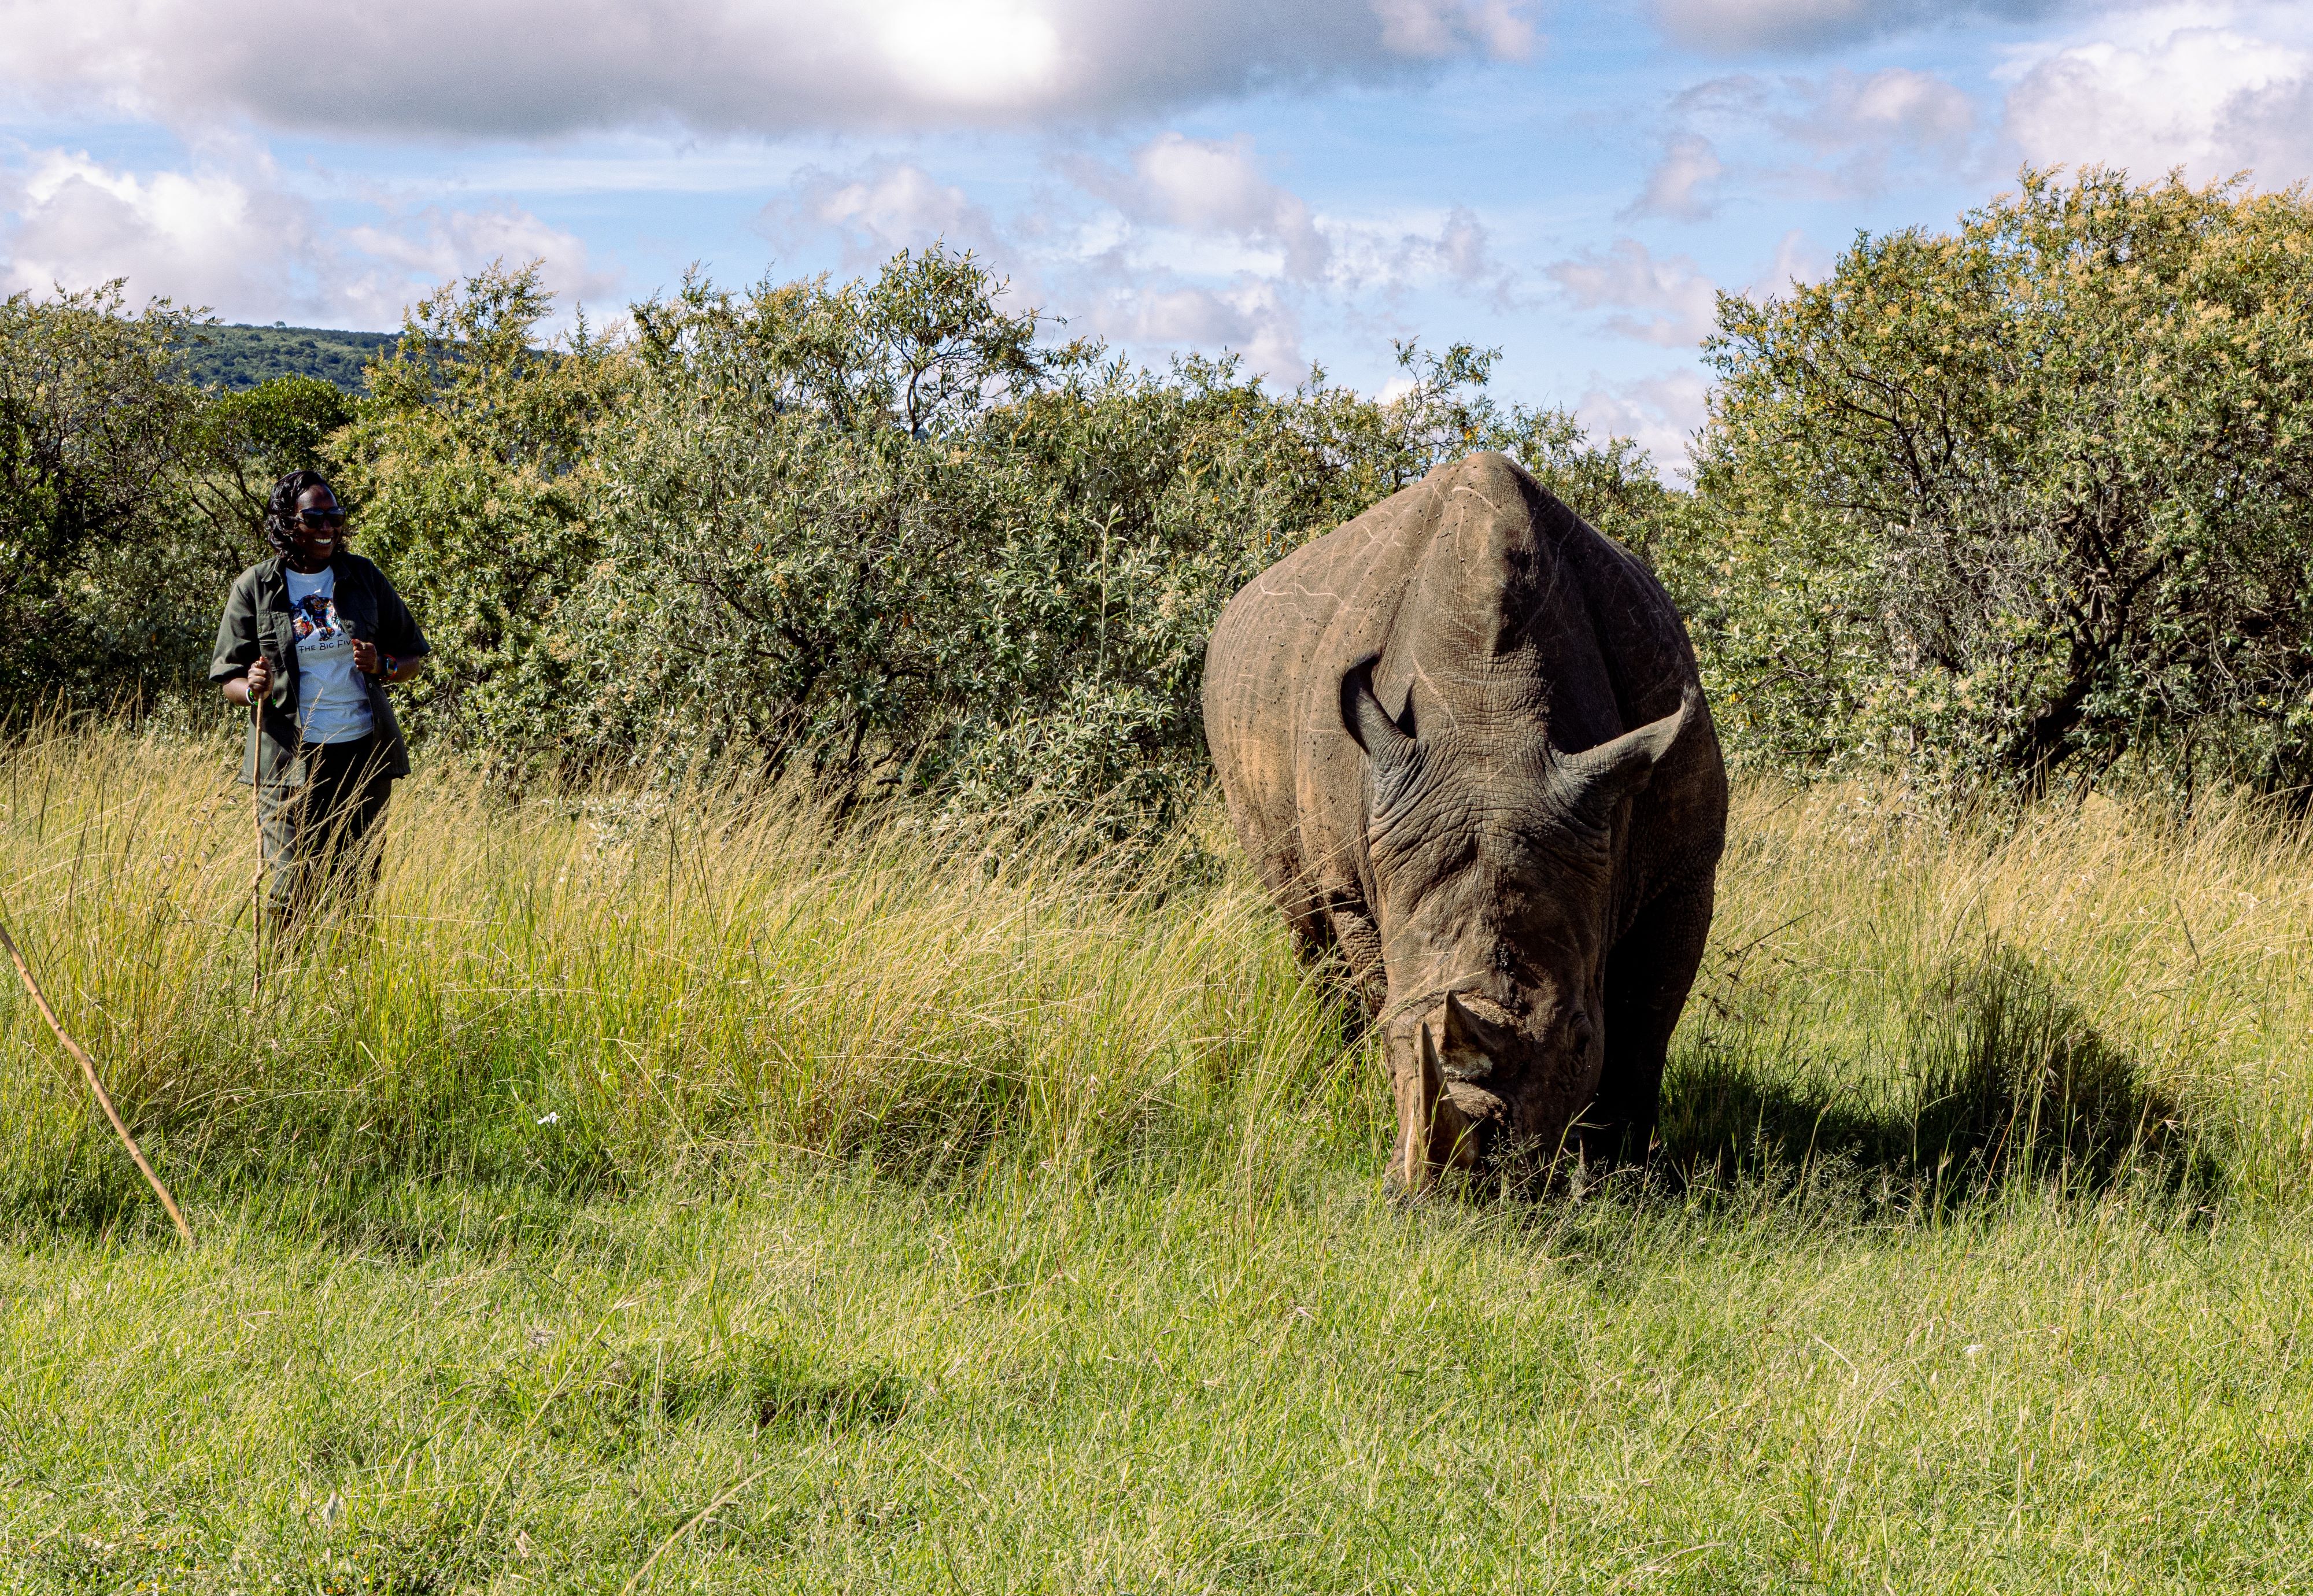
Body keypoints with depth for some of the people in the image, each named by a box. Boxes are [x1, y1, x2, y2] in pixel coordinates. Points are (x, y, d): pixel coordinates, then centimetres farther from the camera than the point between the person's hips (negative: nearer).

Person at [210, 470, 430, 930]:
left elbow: (413, 657, 13)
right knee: (291, 891, -8)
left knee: (357, 884, 5)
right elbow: (228, 679, 5)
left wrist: (383, 666, -10)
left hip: (365, 752, 2)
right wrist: (254, 689, -18)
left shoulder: (364, 577, 8)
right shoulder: (255, 587, 2)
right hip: (292, 758, -2)